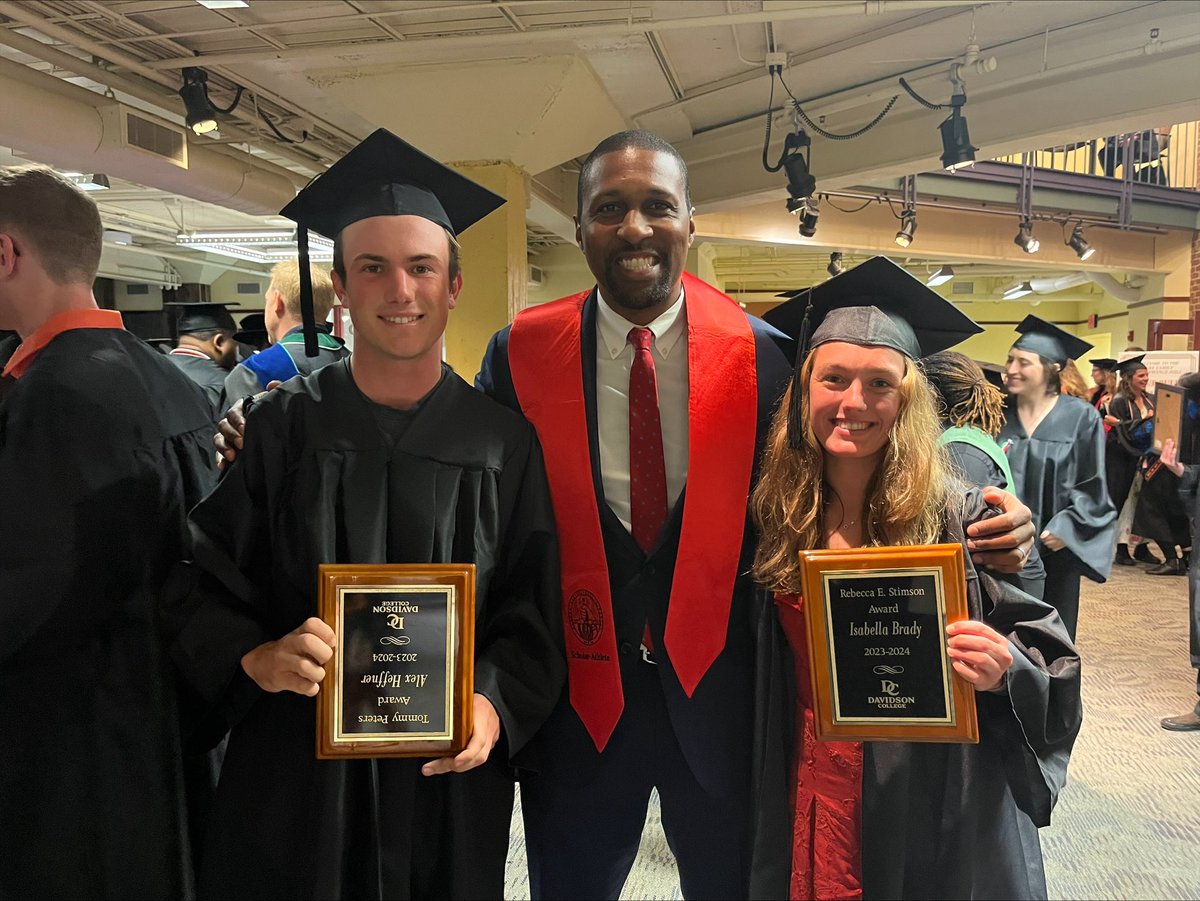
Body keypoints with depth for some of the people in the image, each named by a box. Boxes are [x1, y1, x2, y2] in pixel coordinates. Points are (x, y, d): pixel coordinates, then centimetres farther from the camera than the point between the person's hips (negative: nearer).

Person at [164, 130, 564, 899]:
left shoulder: (503, 444, -5)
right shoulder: (280, 426, -4)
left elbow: (532, 614, -2)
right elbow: (202, 589, -2)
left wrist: (495, 706, -19)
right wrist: (256, 657, -20)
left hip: (449, 782, 0)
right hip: (294, 779, 0)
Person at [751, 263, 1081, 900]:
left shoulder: (956, 518, -15)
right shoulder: (773, 513, -6)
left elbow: (1047, 651, -10)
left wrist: (1004, 669, -29)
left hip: (936, 810, -2)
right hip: (813, 798, 2)